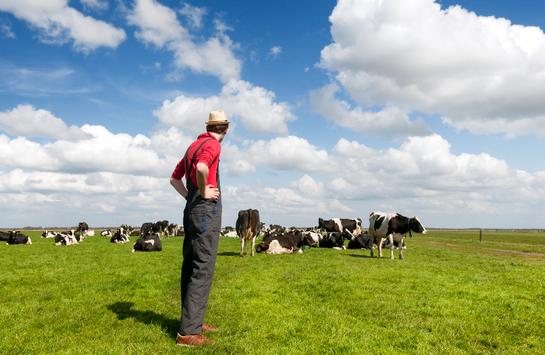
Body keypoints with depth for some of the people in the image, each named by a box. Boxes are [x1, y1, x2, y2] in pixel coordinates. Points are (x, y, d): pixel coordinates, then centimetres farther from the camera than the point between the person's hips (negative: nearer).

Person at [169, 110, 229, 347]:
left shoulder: (194, 145, 18)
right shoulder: (212, 144, -9)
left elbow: (174, 178, 26)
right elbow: (201, 168, -32)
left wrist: (189, 196, 16)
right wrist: (204, 192, -16)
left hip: (192, 209, 10)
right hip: (207, 210, -10)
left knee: (190, 267, 11)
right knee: (203, 268, -9)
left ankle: (193, 321, 21)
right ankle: (188, 332, -8)